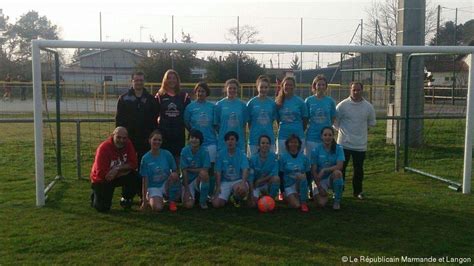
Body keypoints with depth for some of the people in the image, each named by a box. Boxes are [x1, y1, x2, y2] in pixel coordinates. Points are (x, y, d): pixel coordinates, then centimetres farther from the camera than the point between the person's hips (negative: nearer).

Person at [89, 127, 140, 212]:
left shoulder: (128, 144, -12)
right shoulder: (104, 148, -25)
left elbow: (133, 164, -15)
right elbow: (101, 173, -28)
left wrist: (117, 168, -28)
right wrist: (125, 169, -23)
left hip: (118, 176, 3)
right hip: (102, 180, -3)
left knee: (135, 177, -24)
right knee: (103, 208, -10)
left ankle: (126, 199, 3)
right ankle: (95, 196, 26)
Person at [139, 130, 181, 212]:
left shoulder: (167, 154, -5)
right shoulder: (145, 158, -7)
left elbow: (174, 171, 1)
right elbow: (145, 180, -6)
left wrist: (174, 176, -23)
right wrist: (144, 200, -8)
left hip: (166, 185, 2)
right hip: (153, 187, -2)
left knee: (174, 175, -31)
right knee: (157, 208, -30)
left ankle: (172, 201, -8)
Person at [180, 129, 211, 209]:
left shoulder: (204, 151, -12)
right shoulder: (185, 151, -10)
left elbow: (205, 170, -21)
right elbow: (184, 171, -11)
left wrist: (189, 169, -14)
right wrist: (186, 190, -15)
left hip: (200, 180, 0)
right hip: (187, 181, 0)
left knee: (203, 173, -35)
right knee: (188, 205, -20)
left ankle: (203, 201, -13)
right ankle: (193, 195, 20)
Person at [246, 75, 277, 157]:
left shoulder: (272, 103, 2)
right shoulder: (251, 103, -2)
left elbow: (273, 120, 8)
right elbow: (249, 122, 2)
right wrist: (254, 132, -2)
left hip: (269, 138, 1)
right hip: (254, 139, -1)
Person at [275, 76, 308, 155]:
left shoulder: (300, 101, -1)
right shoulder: (278, 102, 3)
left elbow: (305, 119, 5)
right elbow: (277, 119, 11)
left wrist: (300, 131, 6)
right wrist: (282, 130, 9)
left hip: (298, 136, -1)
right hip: (282, 137, 1)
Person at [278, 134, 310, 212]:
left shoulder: (304, 157, 4)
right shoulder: (283, 157, -1)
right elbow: (280, 174, 0)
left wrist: (310, 191, 1)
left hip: (302, 185, 1)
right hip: (288, 185, -1)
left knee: (302, 176, -34)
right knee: (296, 205, -25)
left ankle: (303, 202, -19)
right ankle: (288, 197, 13)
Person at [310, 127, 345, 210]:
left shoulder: (338, 148, -7)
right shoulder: (316, 150, -9)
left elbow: (340, 166, -20)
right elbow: (313, 170, -9)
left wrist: (324, 170, -28)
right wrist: (319, 187, -14)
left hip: (333, 178, 1)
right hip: (320, 180, -1)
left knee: (337, 172, -35)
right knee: (322, 203, -22)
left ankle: (337, 201, -16)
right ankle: (324, 193, 17)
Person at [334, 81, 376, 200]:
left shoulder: (368, 106, 1)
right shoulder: (342, 105, -7)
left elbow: (371, 122, 16)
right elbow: (335, 121, 1)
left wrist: (363, 129, 12)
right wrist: (342, 129, 5)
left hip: (361, 144, 2)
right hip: (344, 143, -2)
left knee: (358, 169, 11)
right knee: (340, 168, 4)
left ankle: (357, 191, 26)